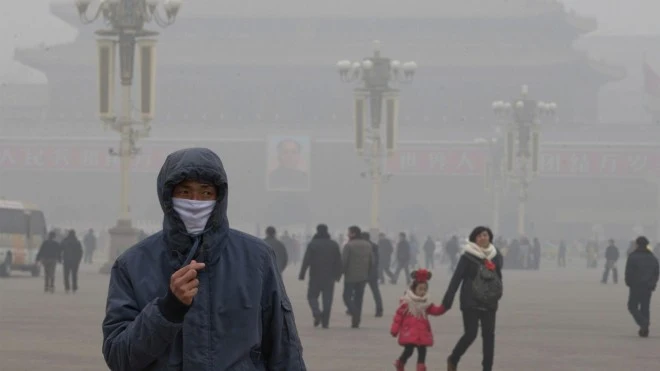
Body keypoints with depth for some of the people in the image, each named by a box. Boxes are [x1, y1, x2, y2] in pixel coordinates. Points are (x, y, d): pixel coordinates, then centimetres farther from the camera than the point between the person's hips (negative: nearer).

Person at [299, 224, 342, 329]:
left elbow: (306, 260, -8)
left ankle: (317, 313, -16)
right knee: (327, 299, 4)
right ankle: (325, 322, 0)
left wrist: (302, 275, -4)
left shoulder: (312, 244, -5)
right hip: (329, 277, 2)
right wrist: (338, 275, 14)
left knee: (312, 296, 10)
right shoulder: (334, 245, 5)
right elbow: (339, 262, 7)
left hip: (315, 276, -2)